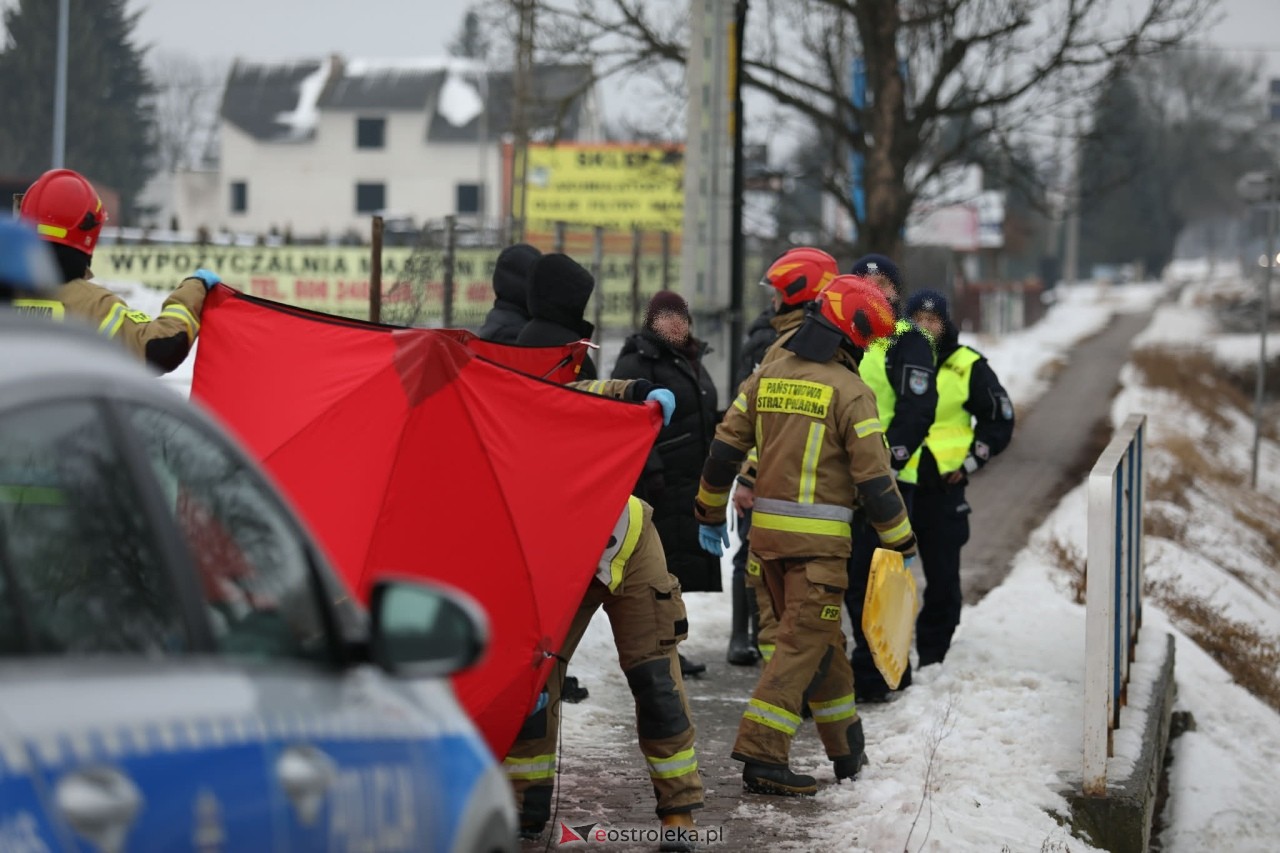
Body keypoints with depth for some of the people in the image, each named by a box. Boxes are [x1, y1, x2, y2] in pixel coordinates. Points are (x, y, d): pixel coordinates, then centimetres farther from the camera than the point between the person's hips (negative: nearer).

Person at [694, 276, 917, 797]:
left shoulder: (767, 376, 8)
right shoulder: (850, 391, -10)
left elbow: (724, 449, 10)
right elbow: (874, 479, -11)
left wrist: (710, 513, 22)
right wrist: (904, 543, 0)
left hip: (767, 530, 7)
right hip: (818, 538, -7)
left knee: (818, 637, 19)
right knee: (805, 643, -3)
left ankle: (847, 750, 29)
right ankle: (761, 754, -12)